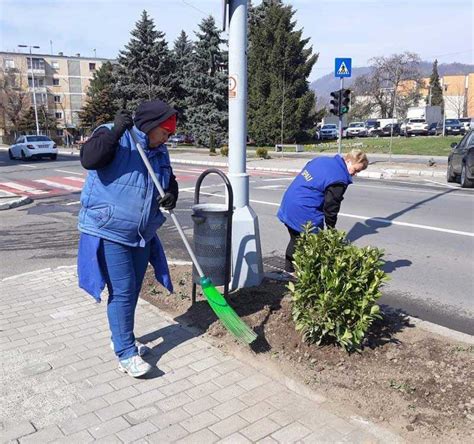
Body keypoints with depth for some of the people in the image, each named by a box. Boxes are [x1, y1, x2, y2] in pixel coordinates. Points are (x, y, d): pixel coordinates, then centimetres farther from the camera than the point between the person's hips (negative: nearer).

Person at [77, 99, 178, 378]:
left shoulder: (160, 153, 8)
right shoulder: (114, 136, -12)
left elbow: (170, 182, 17)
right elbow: (89, 159, -27)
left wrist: (171, 197, -5)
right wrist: (115, 132, -36)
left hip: (142, 235, 7)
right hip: (109, 232, -7)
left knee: (133, 291, 15)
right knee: (122, 291, -6)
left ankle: (122, 339, 35)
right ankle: (126, 354, 6)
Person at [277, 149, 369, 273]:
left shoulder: (321, 160, 9)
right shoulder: (339, 180, -17)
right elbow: (331, 207, -13)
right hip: (305, 215, -9)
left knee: (295, 240, 25)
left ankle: (290, 269, 39)